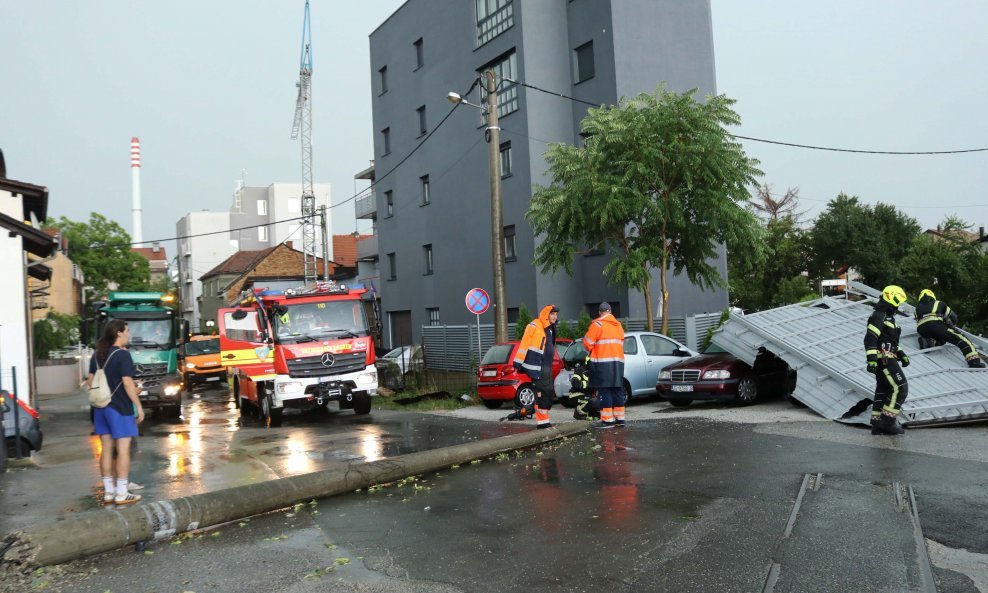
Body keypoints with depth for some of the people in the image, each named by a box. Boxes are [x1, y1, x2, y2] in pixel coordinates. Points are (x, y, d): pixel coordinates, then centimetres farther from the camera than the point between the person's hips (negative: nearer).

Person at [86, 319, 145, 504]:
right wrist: (138, 406, -12)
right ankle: (121, 494, 1)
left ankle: (108, 492, 17)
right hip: (120, 408, -8)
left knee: (106, 449, 11)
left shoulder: (97, 355, 9)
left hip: (101, 407, 8)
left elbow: (90, 381, 13)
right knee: (123, 450, -1)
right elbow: (127, 383, -18)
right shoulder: (122, 355, -14)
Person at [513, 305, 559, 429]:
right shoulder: (534, 326, -10)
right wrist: (518, 362, -16)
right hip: (537, 366, -9)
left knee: (549, 393, 12)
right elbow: (524, 343, -14)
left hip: (546, 366, 10)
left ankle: (544, 419, 19)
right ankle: (542, 421, -9)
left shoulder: (550, 328, 18)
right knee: (542, 392, -12)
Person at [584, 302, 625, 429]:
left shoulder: (598, 324, -6)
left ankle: (607, 420, -7)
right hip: (618, 361, 7)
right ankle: (619, 418, 13)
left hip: (603, 362, -7)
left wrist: (592, 351, 13)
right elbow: (621, 343, 17)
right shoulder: (619, 325, 16)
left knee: (604, 391, -5)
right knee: (617, 391, 11)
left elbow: (588, 342, -6)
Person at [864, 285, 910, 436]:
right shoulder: (879, 316, -12)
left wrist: (902, 355, 27)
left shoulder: (888, 317, 21)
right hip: (884, 359, -11)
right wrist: (871, 359, -27)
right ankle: (887, 422, -9)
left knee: (883, 390, 11)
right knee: (900, 388, -11)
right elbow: (870, 339, -21)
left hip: (887, 359, 11)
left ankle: (877, 425, 14)